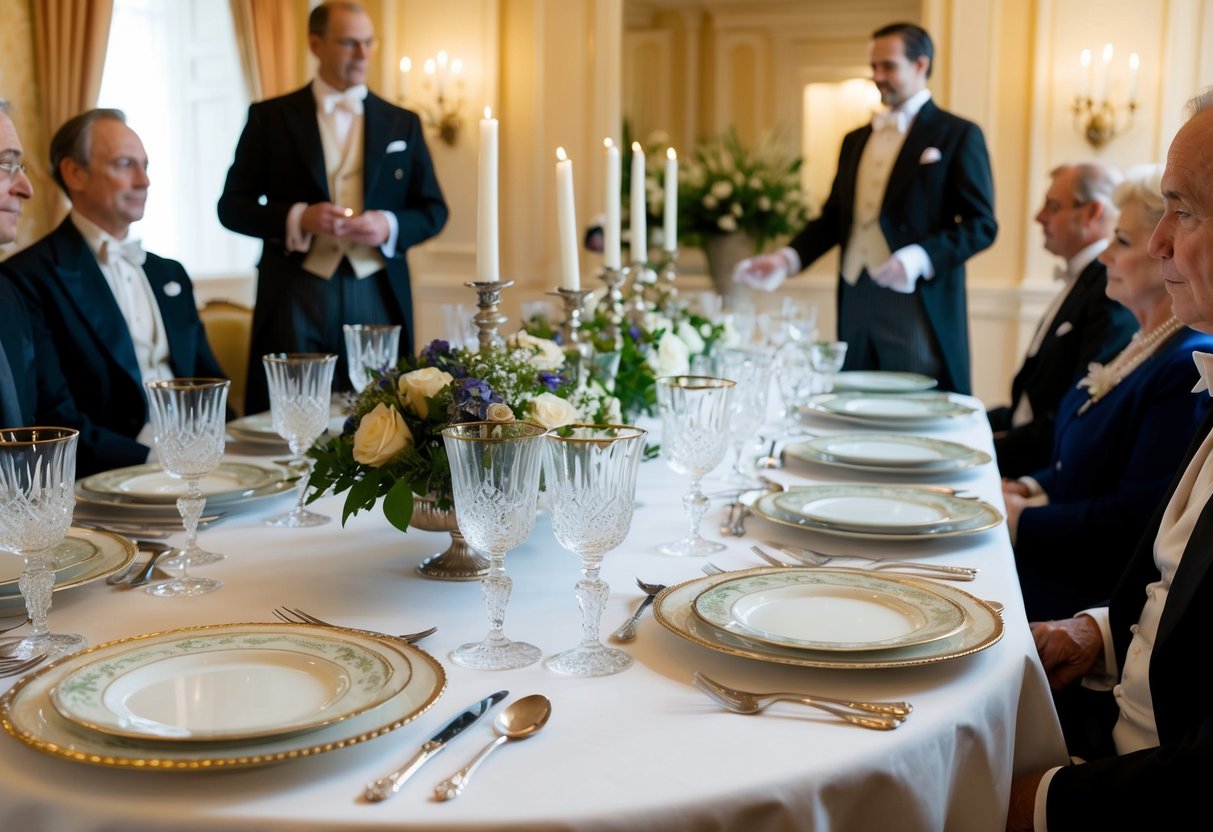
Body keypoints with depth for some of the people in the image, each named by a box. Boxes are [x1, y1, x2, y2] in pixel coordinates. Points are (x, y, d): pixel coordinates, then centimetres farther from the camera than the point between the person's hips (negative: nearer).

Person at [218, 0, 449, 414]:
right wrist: (296, 218, -13)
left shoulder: (402, 123, 11)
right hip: (296, 293, -1)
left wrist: (390, 227, -9)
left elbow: (433, 211, 12)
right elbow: (232, 206, 5)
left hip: (377, 294, 2)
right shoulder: (270, 117, 6)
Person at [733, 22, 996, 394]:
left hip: (918, 307, -5)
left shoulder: (958, 135, 0)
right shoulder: (856, 140, 18)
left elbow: (981, 225, -6)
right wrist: (786, 259, 1)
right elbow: (832, 219, 18)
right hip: (856, 305, 5)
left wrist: (918, 259, -21)